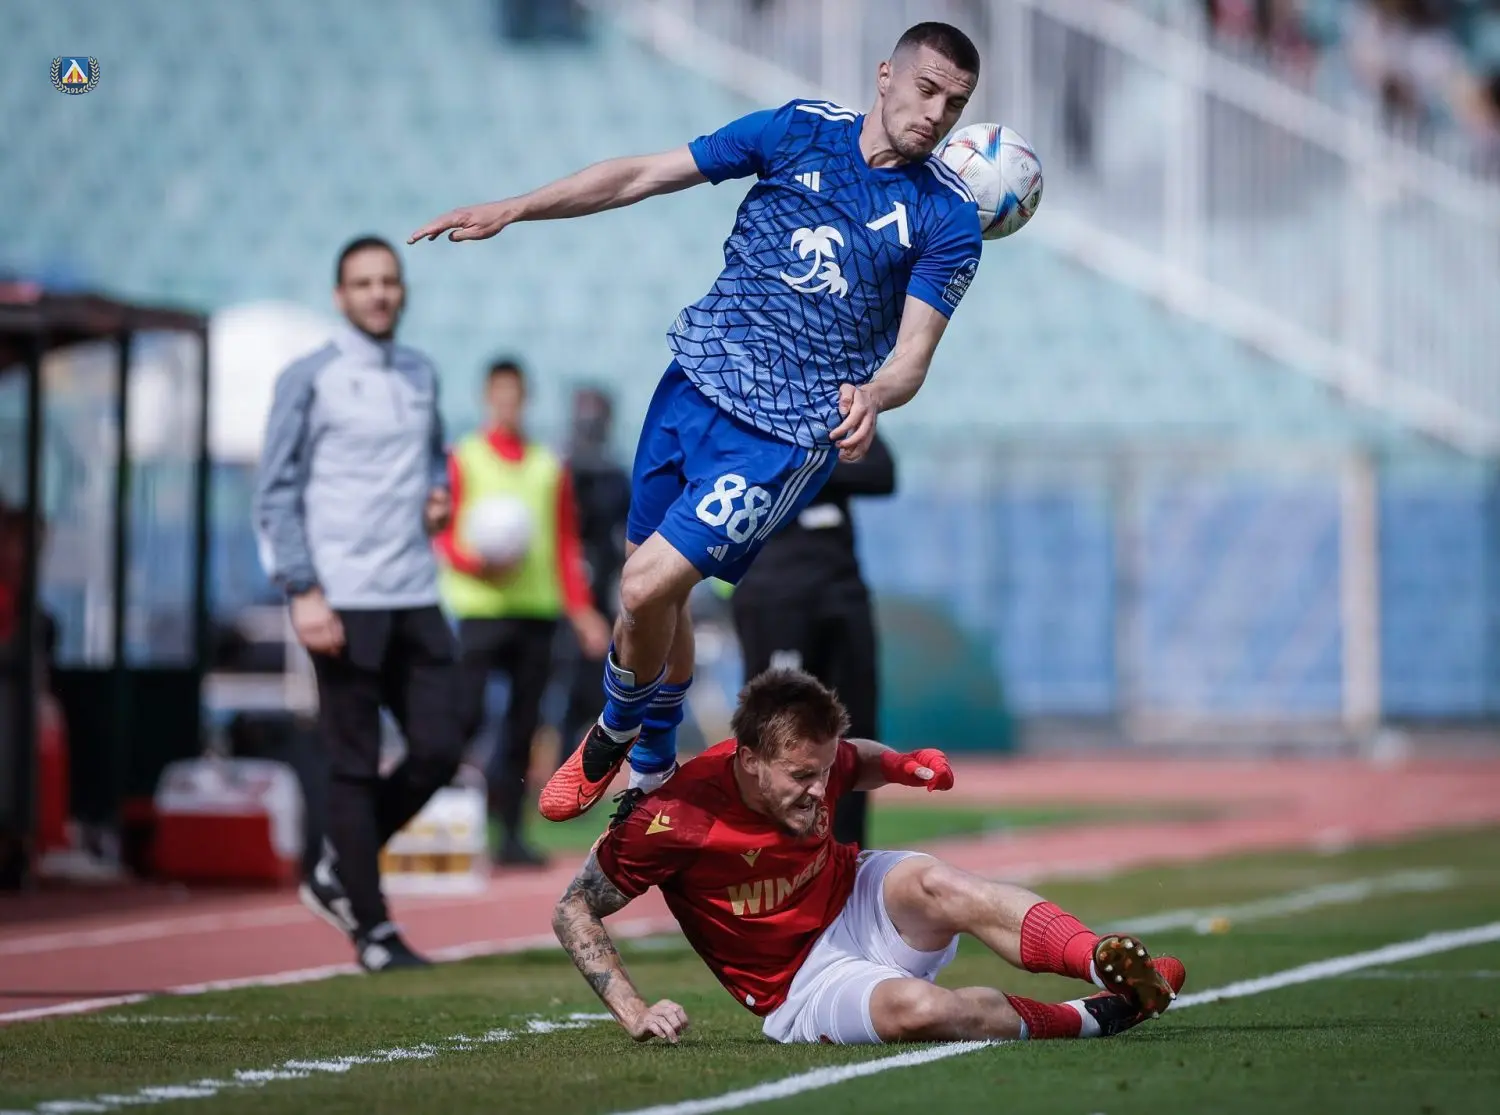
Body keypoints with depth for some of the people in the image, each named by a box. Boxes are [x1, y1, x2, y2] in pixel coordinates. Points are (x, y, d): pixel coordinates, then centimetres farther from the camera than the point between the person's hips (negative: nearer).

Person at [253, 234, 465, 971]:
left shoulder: (421, 375, 15)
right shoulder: (309, 379, -2)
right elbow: (276, 493, -4)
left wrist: (439, 493, 8)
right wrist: (303, 593, -13)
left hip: (416, 599, 6)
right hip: (343, 603, -6)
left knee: (439, 751, 0)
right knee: (355, 765, -3)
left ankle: (338, 875, 19)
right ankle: (371, 930, 3)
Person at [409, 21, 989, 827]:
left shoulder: (949, 221, -7)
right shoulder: (800, 131, 0)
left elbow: (912, 356, -11)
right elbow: (645, 177, 4)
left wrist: (871, 397, -34)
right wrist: (513, 209, -2)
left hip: (788, 429, -4)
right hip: (694, 384, 4)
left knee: (648, 586, -15)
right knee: (658, 594, 12)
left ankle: (616, 731, 15)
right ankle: (652, 772, 36)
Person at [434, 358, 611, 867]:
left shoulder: (550, 467, 14)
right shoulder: (462, 459, 4)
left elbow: (567, 545, 14)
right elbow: (444, 534, 0)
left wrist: (581, 609, 5)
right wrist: (481, 565, -19)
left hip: (538, 611, 4)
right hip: (481, 608, -4)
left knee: (523, 725, 3)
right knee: (466, 716, -13)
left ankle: (510, 834, 8)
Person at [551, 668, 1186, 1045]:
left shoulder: (812, 763, -9)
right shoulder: (675, 817, -25)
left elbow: (858, 765, 18)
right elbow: (572, 912, -16)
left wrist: (907, 766, -5)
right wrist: (634, 1014, -24)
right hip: (801, 984, -4)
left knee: (932, 885, -33)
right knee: (916, 1009, -38)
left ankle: (1115, 967, -44)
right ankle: (1089, 1019, -21)